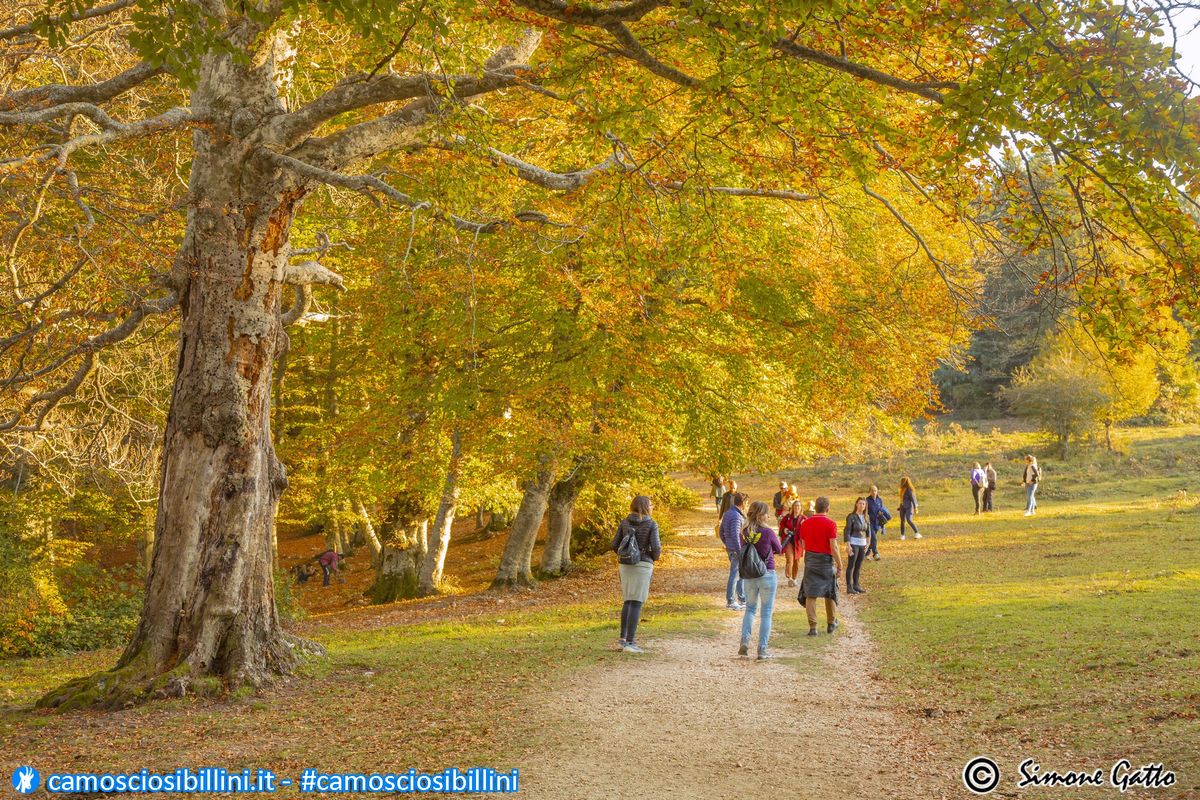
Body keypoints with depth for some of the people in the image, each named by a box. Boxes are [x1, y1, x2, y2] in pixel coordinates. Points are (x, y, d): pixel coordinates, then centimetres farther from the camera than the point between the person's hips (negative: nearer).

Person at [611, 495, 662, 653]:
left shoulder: (624, 522, 6)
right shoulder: (651, 524, -7)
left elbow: (615, 545, 5)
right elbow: (655, 547, -14)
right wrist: (655, 556, 9)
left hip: (625, 565, 5)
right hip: (643, 565, -5)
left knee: (628, 601, 18)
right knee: (636, 603, -3)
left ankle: (622, 639, 15)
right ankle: (629, 643, -5)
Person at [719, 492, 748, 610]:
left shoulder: (727, 514, 10)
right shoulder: (736, 516, -20)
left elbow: (721, 532, 17)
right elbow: (735, 535, -25)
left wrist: (727, 545, 25)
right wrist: (740, 552, -22)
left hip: (730, 549, 10)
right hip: (736, 550, -10)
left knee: (741, 574, 18)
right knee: (734, 576, -1)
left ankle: (743, 600, 26)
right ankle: (730, 602, 6)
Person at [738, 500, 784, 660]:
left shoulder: (744, 533, -3)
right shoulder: (768, 532, -15)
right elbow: (779, 550, 2)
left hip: (749, 576, 4)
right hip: (767, 575, -4)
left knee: (750, 608, 21)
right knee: (766, 613, 6)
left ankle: (745, 641, 4)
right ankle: (762, 650, 7)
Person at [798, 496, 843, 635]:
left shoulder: (805, 523, 2)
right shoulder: (830, 524, -12)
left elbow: (803, 544, 8)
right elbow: (834, 547, -15)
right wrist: (840, 565, -8)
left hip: (810, 560, 3)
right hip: (826, 560, -3)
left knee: (810, 594, 5)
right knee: (830, 592, 15)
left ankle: (812, 627, 2)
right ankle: (831, 623, 27)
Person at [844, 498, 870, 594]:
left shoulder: (865, 517, 8)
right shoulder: (851, 517, -9)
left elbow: (868, 532, 16)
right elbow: (847, 531, -12)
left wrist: (867, 544, 13)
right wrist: (848, 545, -17)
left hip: (862, 544, 6)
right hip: (853, 544, -6)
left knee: (858, 566, 10)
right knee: (851, 565, -3)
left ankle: (856, 585, 19)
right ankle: (849, 587, -1)